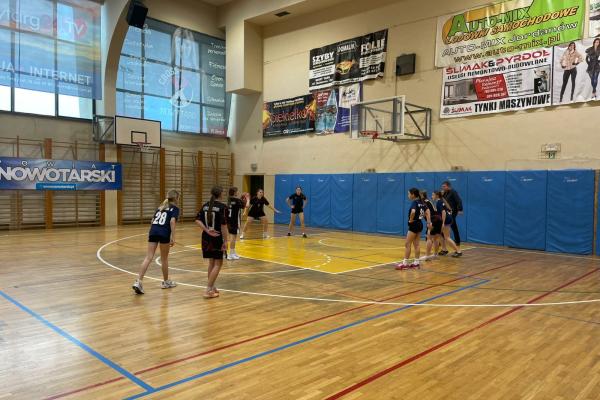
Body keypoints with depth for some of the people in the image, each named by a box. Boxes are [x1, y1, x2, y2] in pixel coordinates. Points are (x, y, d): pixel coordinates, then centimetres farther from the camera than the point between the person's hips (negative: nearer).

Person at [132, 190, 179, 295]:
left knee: (148, 257, -1)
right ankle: (166, 282, 27)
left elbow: (153, 220, 21)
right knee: (164, 258, 11)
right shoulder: (175, 208, 7)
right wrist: (173, 237, -12)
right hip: (164, 233, -5)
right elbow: (172, 221, -10)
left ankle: (138, 281, -14)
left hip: (153, 231, 5)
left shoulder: (160, 207, 25)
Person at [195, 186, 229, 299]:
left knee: (211, 262, 19)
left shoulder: (205, 206, 6)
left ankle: (211, 287, 26)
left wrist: (207, 231, -8)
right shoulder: (222, 207, -12)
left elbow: (198, 220, -3)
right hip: (217, 238, -6)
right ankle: (208, 290, -2)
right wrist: (225, 241, -13)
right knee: (218, 264, 3)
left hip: (206, 237, 6)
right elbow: (223, 225, -17)